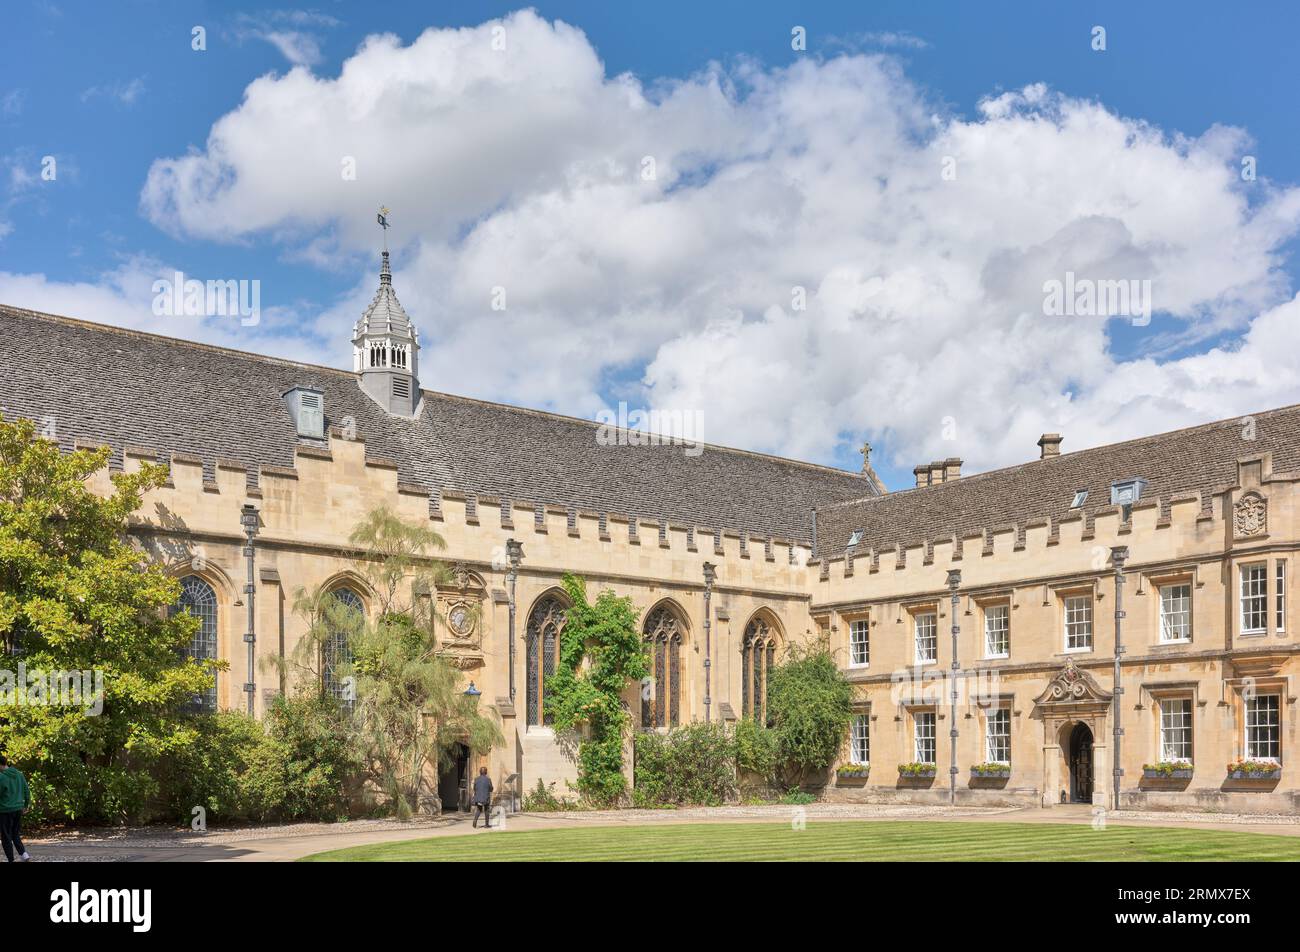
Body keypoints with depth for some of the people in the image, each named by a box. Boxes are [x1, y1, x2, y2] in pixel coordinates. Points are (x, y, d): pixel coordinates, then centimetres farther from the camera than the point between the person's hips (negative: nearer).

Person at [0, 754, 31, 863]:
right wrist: (26, 805, 23)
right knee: (16, 835, 18)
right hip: (18, 809, 7)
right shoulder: (19, 775, 5)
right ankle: (23, 854, 3)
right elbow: (26, 791, 11)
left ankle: (11, 860, 7)